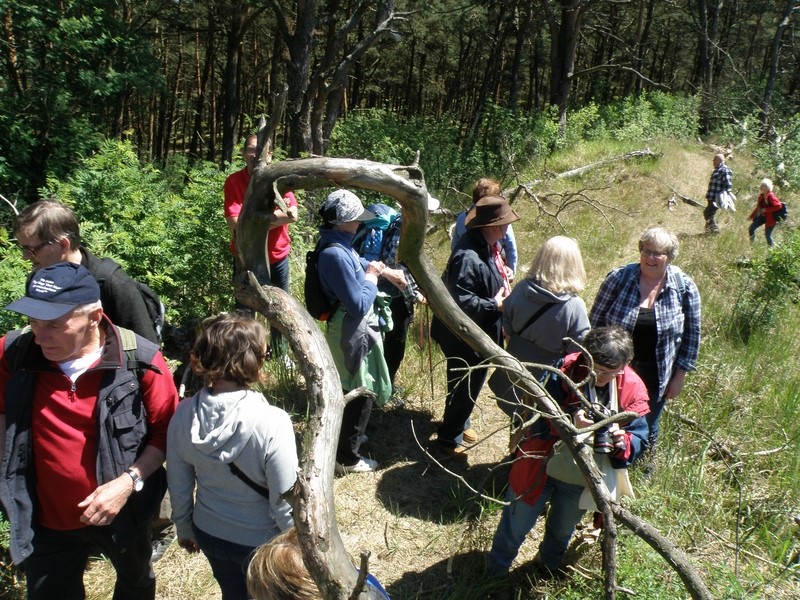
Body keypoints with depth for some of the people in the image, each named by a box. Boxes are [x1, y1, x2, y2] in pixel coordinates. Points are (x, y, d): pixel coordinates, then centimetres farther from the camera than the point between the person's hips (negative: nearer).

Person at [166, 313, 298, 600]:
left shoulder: (184, 414, -17)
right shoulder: (271, 423, -33)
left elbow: (178, 487, -3)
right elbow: (285, 504, -24)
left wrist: (184, 528, 15)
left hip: (210, 534, 4)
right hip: (262, 542, -4)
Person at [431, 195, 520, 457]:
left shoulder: (487, 246, 1)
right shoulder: (469, 258, -32)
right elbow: (461, 300, -34)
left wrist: (503, 282, 2)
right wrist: (495, 305, -25)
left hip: (480, 333, 10)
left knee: (471, 383, 26)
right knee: (465, 385, 7)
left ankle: (460, 423, 48)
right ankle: (449, 436, 27)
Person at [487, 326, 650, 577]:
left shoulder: (632, 389, -16)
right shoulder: (563, 372, -24)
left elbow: (639, 440, -12)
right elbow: (537, 422, -24)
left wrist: (623, 442, -35)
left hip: (582, 481, 3)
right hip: (540, 469, -3)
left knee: (562, 531, 31)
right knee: (514, 527, 18)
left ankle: (548, 566, 62)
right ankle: (495, 573, 47)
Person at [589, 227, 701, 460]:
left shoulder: (684, 287, -7)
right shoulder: (618, 278, -11)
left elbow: (692, 333, 0)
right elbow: (595, 322, -5)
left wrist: (680, 375, 0)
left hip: (657, 377, 1)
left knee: (647, 429, 20)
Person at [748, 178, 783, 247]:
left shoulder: (771, 196, -21)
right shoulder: (761, 196, 3)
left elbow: (779, 206, -25)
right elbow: (758, 207, 14)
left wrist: (766, 210, -24)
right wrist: (752, 216, 13)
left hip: (770, 218, -8)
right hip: (762, 216, 8)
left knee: (767, 234, -1)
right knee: (751, 228, 2)